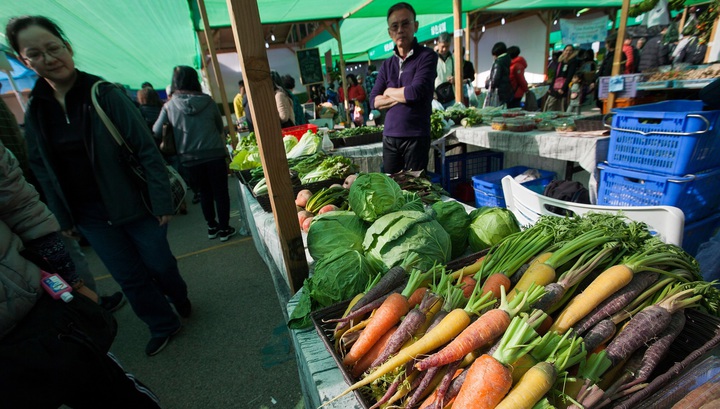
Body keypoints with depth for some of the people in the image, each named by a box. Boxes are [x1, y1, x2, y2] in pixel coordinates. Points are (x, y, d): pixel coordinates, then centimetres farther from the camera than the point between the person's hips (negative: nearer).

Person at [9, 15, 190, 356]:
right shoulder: (35, 110, 4)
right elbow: (41, 170, 9)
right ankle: (164, 325, 33)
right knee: (129, 278, 13)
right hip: (89, 215, 4)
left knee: (160, 264, 11)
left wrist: (162, 201, -16)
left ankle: (180, 299, 43)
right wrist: (62, 218, 8)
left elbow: (147, 150, -13)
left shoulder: (105, 94, -10)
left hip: (134, 204, -4)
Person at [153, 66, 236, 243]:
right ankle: (224, 229, 11)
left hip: (190, 158, 2)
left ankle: (212, 227, 26)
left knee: (204, 193, 17)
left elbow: (156, 132, -3)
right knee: (221, 192, 6)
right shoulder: (208, 101, -3)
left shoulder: (169, 106, -3)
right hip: (215, 154, -2)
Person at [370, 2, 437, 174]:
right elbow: (374, 101, 6)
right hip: (389, 136, 5)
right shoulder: (387, 65, 13)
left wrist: (389, 92, 1)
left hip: (416, 136, -4)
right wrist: (401, 96, -8)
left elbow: (416, 92, -16)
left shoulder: (427, 56, -1)